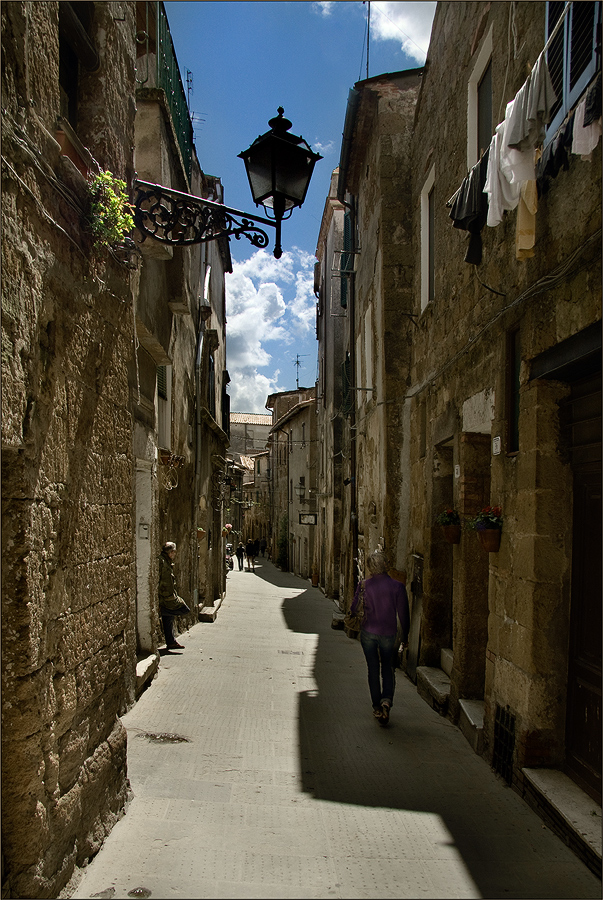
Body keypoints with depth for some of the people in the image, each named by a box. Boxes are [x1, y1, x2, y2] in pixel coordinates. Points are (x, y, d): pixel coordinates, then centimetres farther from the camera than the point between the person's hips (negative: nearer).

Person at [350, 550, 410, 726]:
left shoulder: (364, 586, -8)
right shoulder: (397, 586, -9)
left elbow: (354, 609, 1)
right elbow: (403, 614, -5)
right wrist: (405, 636, 7)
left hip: (368, 632, 1)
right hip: (389, 634, 0)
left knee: (373, 670, 12)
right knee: (388, 670, 14)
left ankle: (377, 708, 16)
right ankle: (387, 700, -10)